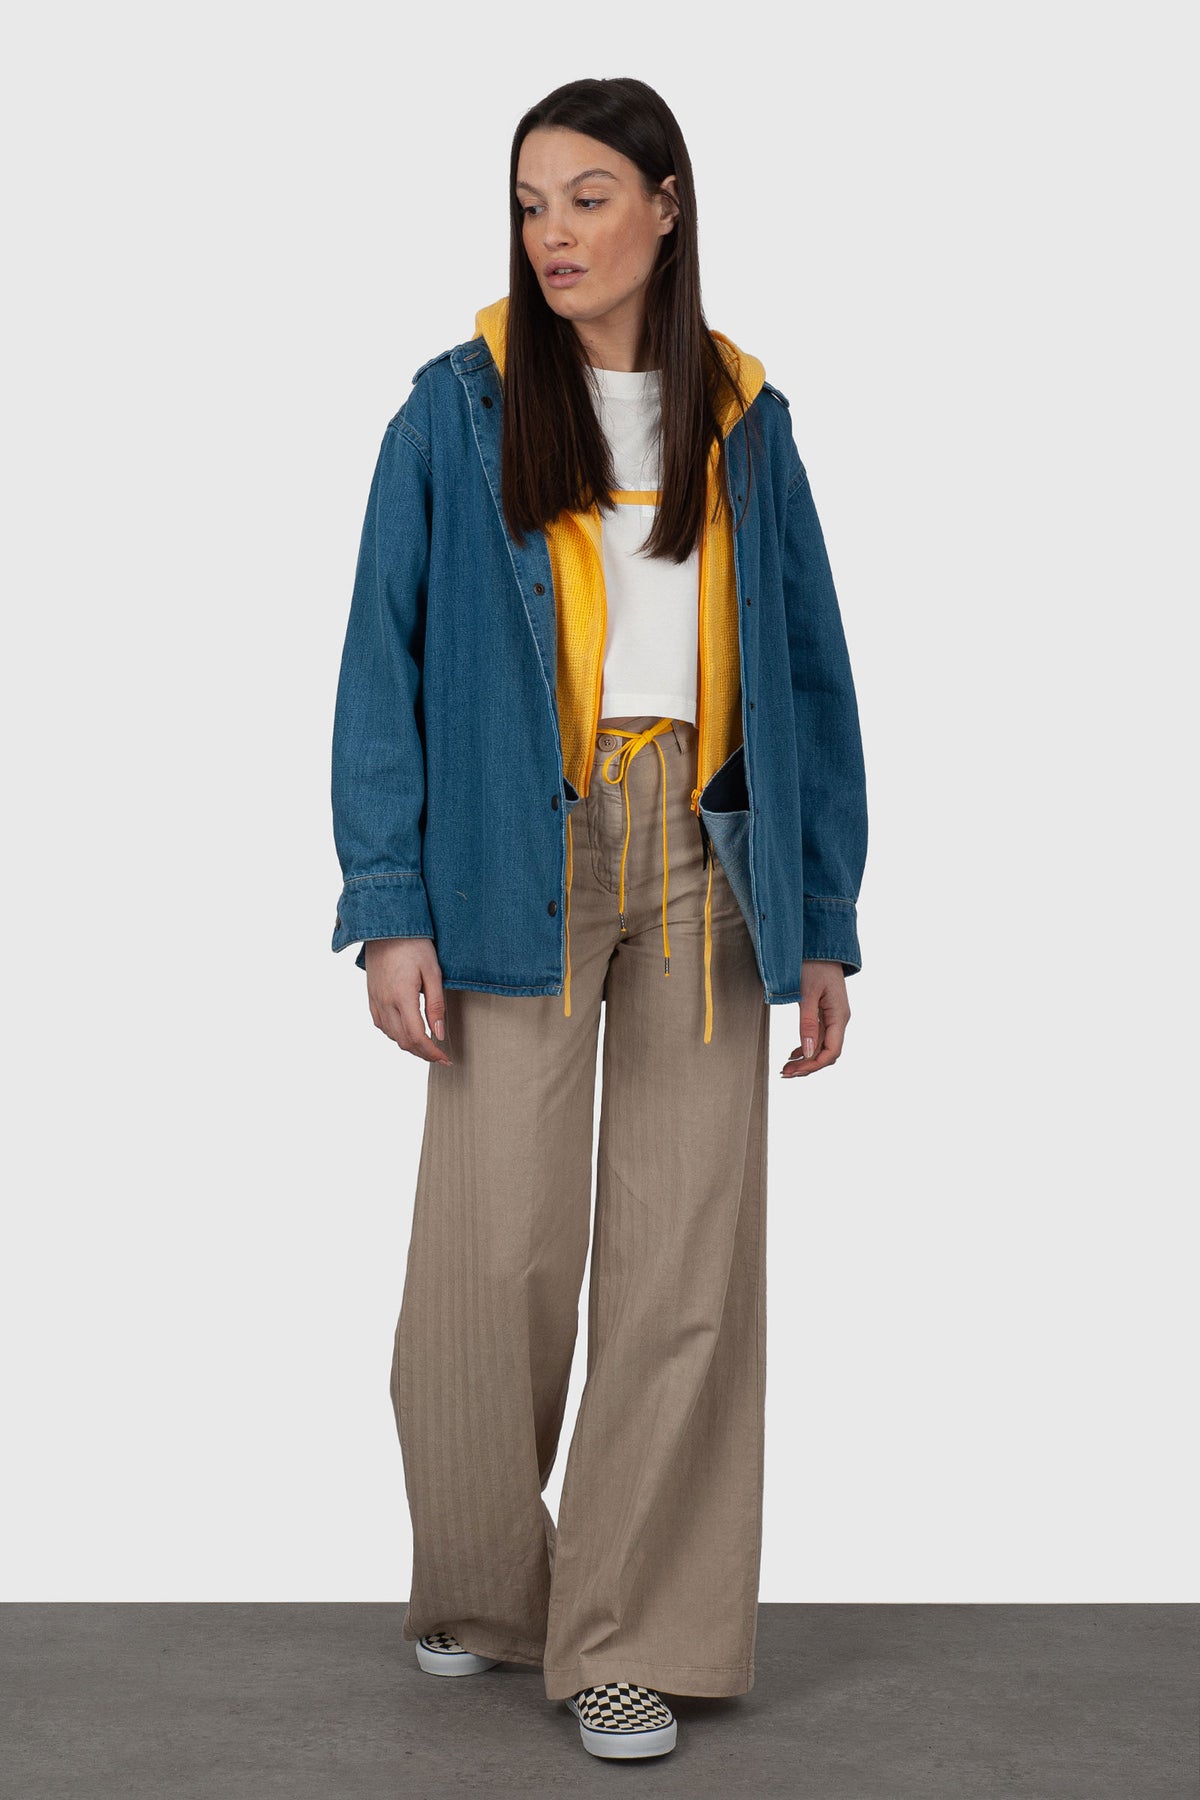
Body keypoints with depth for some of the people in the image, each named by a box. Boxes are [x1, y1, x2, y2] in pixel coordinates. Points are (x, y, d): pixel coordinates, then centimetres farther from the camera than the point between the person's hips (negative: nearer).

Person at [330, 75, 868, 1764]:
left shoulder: (744, 423, 11)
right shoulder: (457, 411, 4)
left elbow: (808, 676, 12)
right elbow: (385, 662, 1)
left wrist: (822, 925, 7)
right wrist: (391, 910, -8)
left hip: (703, 863, 2)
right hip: (521, 863, -2)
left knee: (685, 1255, 0)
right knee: (496, 1248, -3)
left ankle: (632, 1637, 12)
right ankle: (479, 1584, 21)